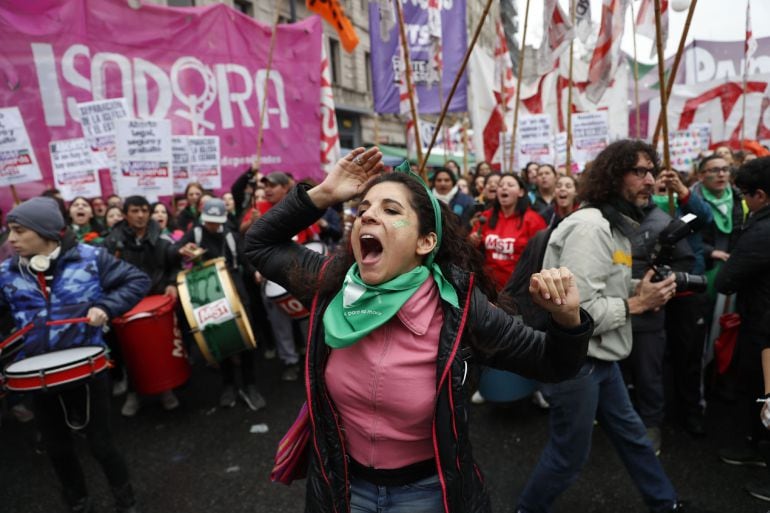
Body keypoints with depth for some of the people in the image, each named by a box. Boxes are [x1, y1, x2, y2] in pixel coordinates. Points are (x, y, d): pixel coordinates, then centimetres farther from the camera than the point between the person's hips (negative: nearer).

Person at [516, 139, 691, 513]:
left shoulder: (617, 225, 10)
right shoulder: (591, 226, -23)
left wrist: (642, 293, 1)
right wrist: (637, 303, -17)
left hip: (600, 358, 10)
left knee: (631, 433, 26)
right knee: (569, 454, 9)